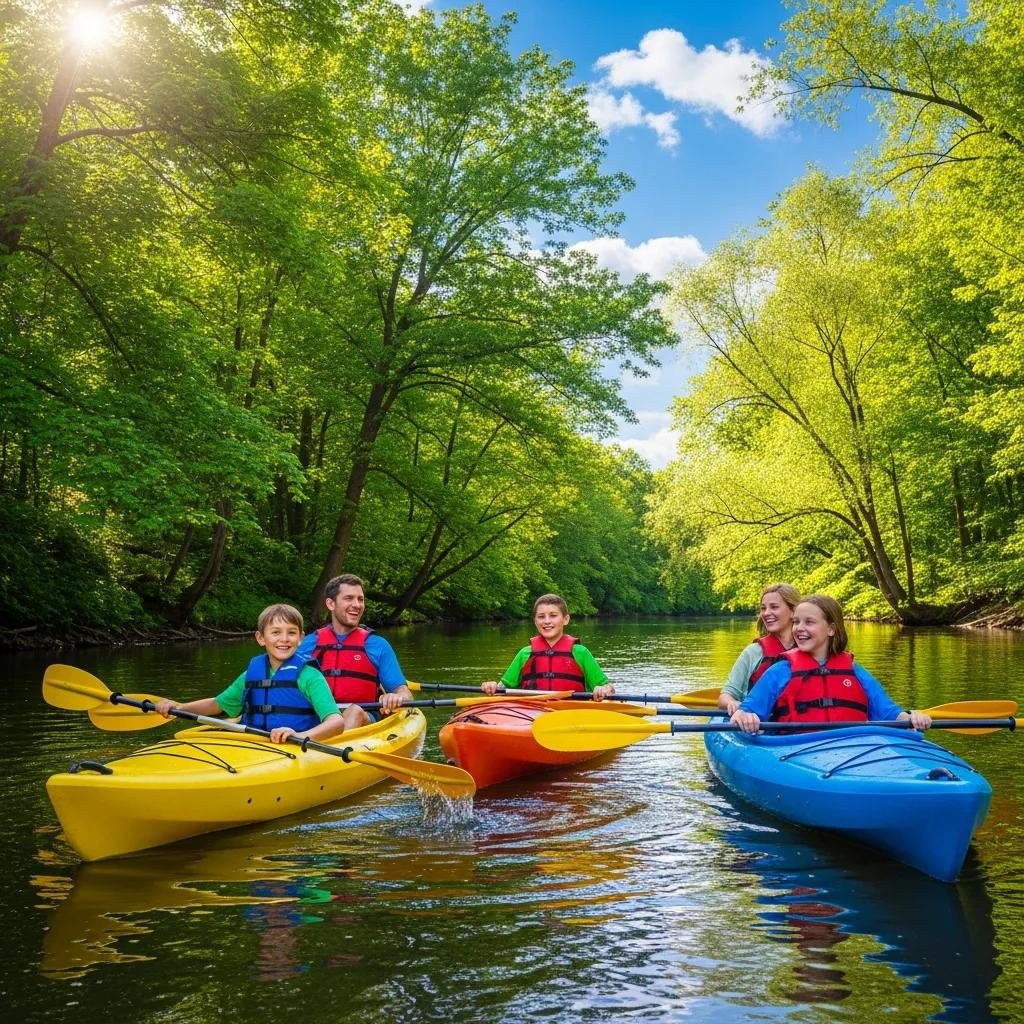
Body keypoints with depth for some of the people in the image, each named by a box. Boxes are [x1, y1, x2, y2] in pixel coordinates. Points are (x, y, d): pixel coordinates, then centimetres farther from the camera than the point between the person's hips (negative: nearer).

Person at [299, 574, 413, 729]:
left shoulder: (377, 645, 10)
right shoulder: (309, 644, 14)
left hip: (365, 721, -1)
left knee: (355, 712, -34)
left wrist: (397, 698, -19)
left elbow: (405, 693, 5)